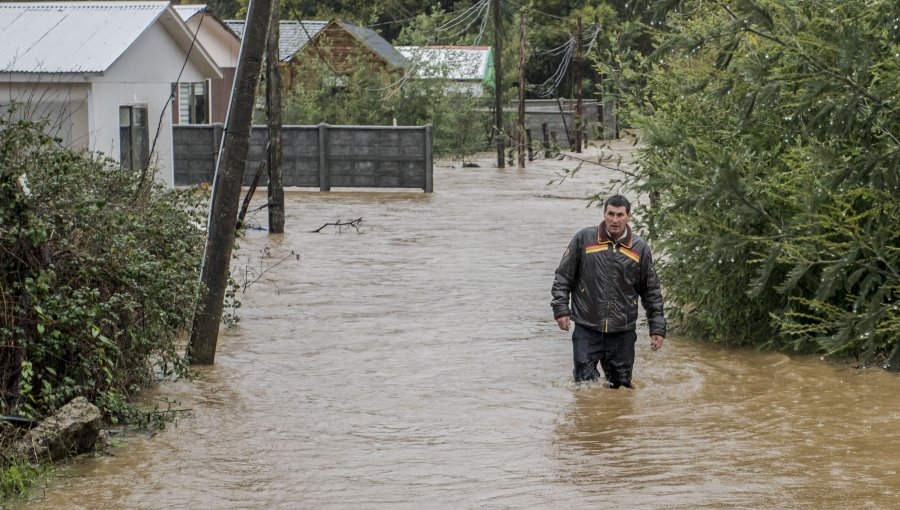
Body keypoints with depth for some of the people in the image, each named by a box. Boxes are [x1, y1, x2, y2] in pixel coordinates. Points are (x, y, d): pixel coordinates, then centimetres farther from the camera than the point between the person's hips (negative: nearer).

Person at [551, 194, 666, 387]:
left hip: (623, 331, 1)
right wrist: (561, 310, -4)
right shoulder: (584, 239, 1)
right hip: (587, 329, -1)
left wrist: (657, 328, 8)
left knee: (622, 385, 4)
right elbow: (563, 276, 6)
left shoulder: (640, 248, 5)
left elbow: (651, 291, 11)